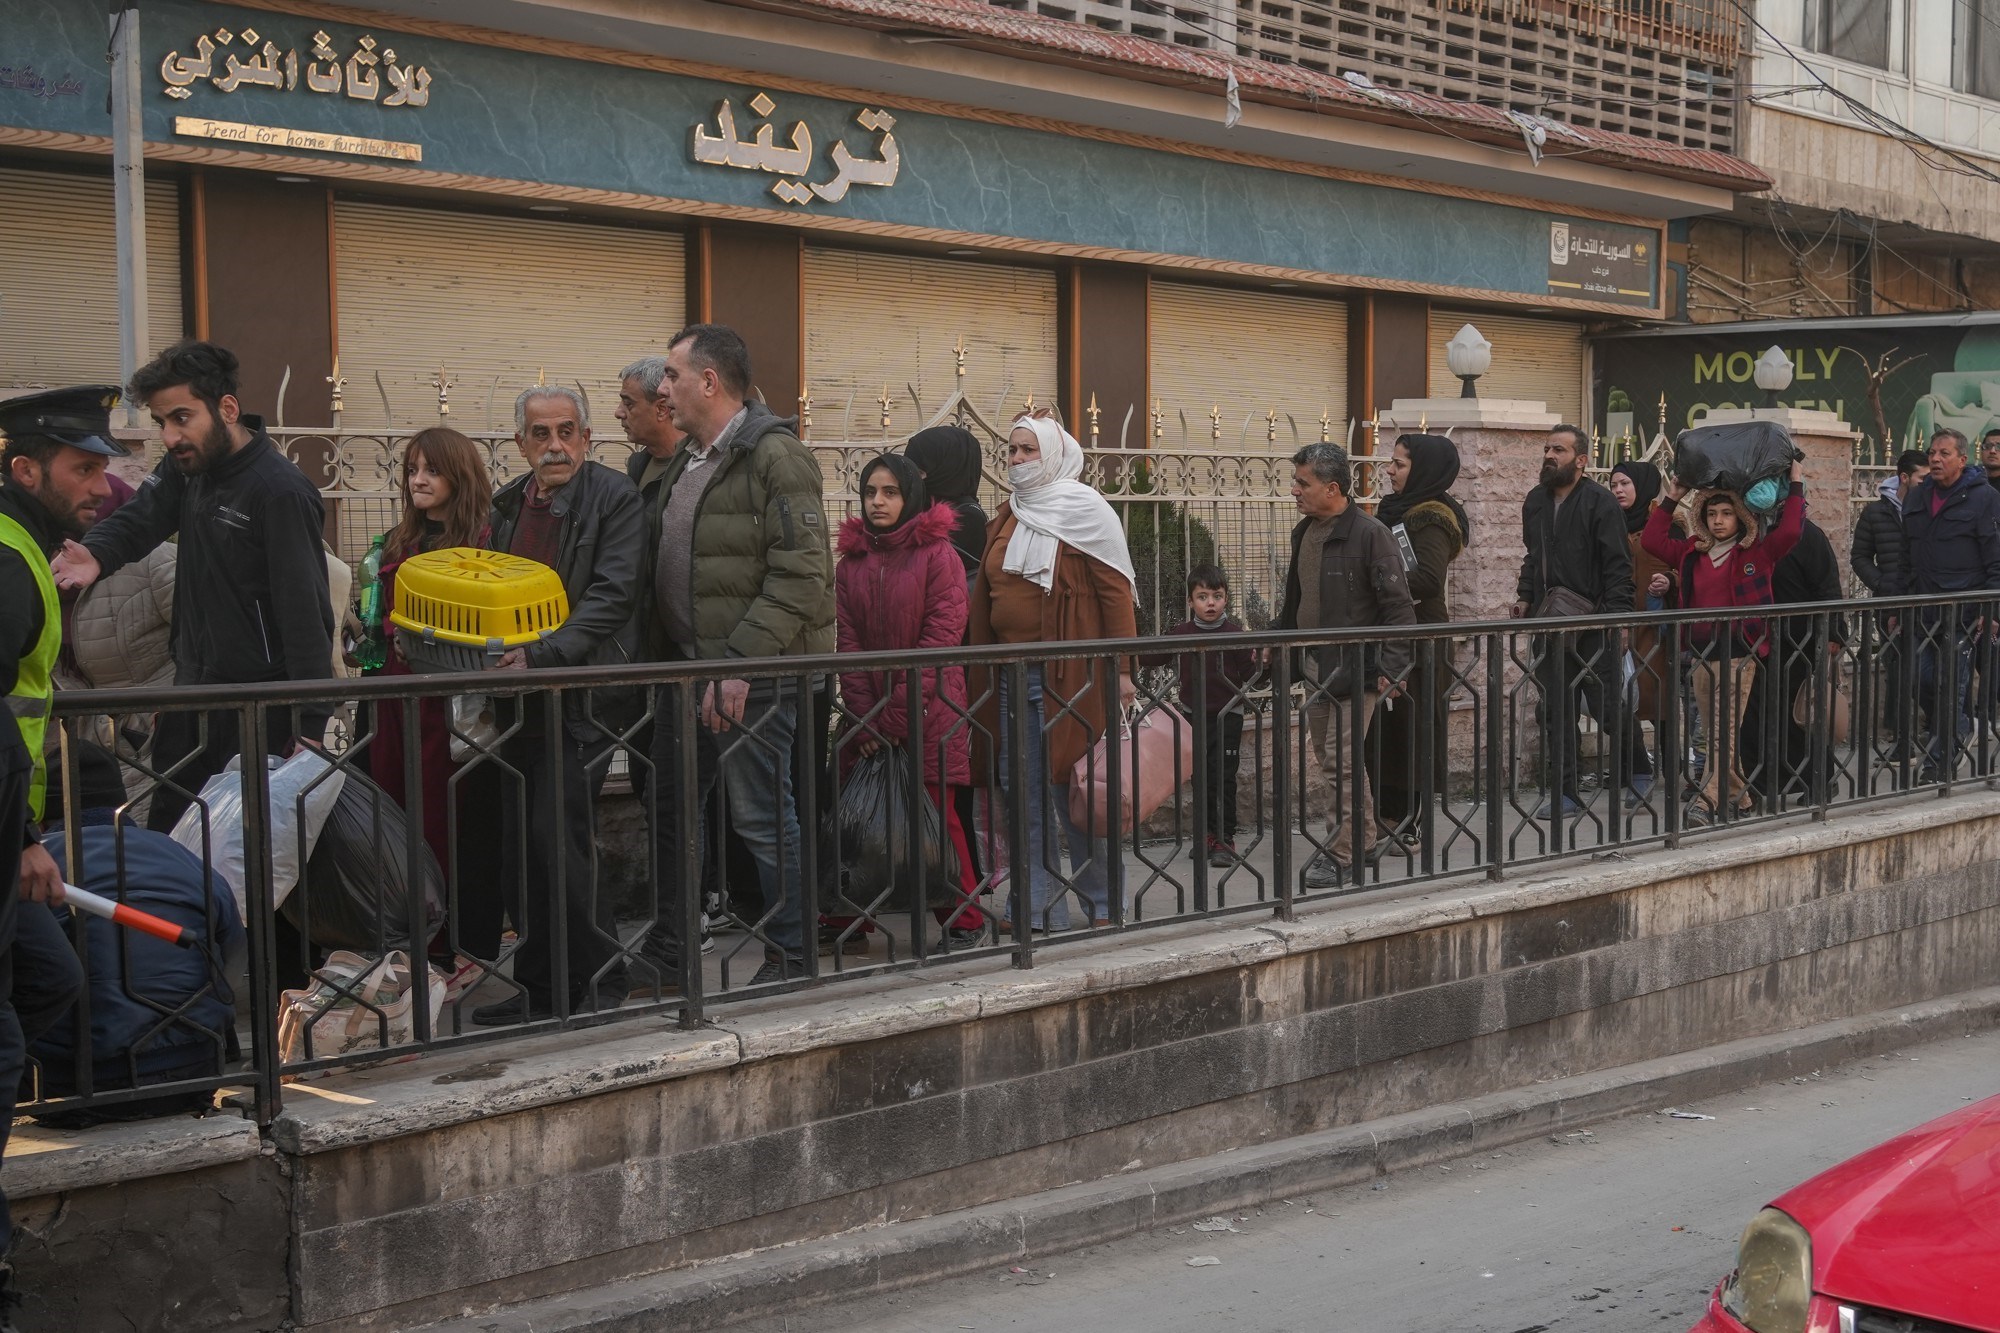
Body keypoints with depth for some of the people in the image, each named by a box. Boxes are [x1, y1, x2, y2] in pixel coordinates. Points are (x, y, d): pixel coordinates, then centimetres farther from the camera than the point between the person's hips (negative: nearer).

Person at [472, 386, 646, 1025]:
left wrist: (542, 656, -22)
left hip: (585, 697, -7)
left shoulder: (614, 497, -5)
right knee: (520, 846, 8)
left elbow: (612, 596, -14)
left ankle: (600, 985, 1)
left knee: (555, 836, -12)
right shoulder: (509, 504, 15)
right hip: (521, 695, 7)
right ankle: (538, 989, 18)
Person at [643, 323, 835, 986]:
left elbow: (800, 576, -19)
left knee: (762, 816, -2)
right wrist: (664, 659, 10)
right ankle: (666, 956, 26)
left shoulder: (775, 456, -13)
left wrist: (738, 661, -22)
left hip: (754, 674, -9)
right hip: (686, 666, 9)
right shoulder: (684, 463, 15)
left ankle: (791, 960, 11)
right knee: (671, 810, 14)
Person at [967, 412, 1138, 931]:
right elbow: (985, 595, 19)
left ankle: (1103, 906, 9)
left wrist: (1120, 668, -13)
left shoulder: (1084, 509, -3)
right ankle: (1040, 909, 13)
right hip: (1013, 671, 6)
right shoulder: (1007, 517, 16)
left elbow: (1116, 591, -8)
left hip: (1070, 672, -6)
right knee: (1023, 792, 6)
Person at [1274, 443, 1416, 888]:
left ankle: (1341, 853, -3)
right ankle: (1362, 838, 25)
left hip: (1356, 667, -8)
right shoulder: (1305, 533, 12)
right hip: (1316, 667, 8)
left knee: (1342, 760, -9)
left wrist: (1392, 665, -19)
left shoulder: (1369, 534, -13)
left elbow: (1398, 606, -14)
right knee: (1330, 758, 13)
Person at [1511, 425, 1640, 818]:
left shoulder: (1600, 502, -8)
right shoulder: (1535, 502, 13)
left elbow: (1618, 565, -11)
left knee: (1608, 707, 1)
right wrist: (1525, 595, 12)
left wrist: (1614, 613, -19)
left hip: (1593, 624, -6)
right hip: (1550, 623, 6)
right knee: (1555, 711, 4)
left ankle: (1638, 772, 25)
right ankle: (1564, 793, 9)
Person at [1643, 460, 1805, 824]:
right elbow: (1654, 539, 18)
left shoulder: (1757, 552, 0)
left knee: (1725, 730, -12)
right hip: (1702, 653, 6)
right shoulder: (1693, 553, 14)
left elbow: (1789, 531, -13)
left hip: (1738, 653, -6)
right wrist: (1671, 501, 15)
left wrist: (1795, 487, -6)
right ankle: (1738, 795, 19)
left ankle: (1708, 800, -18)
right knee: (1715, 733, 8)